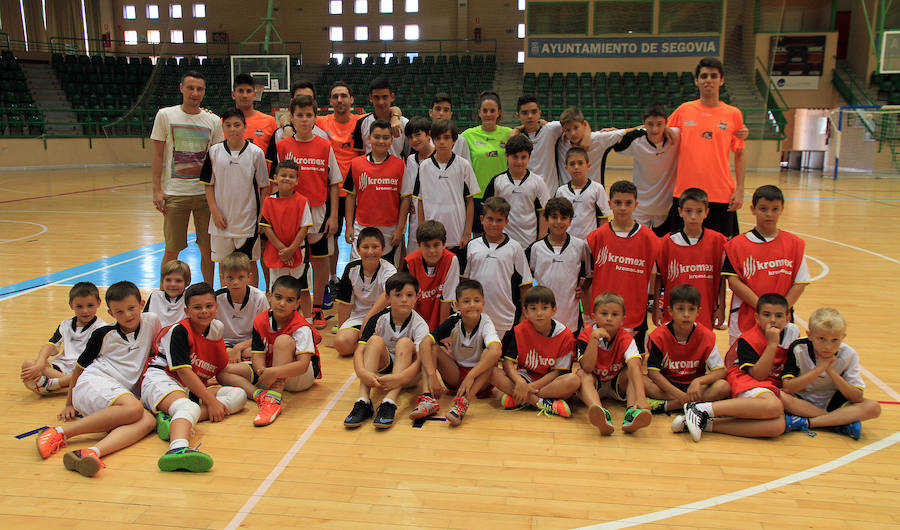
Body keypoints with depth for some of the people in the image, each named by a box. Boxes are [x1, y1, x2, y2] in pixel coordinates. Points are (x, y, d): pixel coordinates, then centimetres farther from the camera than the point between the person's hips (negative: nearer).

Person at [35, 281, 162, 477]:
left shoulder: (151, 321, 8)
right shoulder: (103, 334, 4)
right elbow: (80, 367, 14)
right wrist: (69, 404, 18)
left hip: (124, 393, 3)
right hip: (93, 383, -3)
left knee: (148, 421, -33)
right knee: (134, 409, -37)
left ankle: (92, 452, -55)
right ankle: (60, 433, -32)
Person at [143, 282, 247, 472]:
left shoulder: (217, 329, 13)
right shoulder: (179, 331, -8)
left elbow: (221, 368, 27)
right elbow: (184, 371, -15)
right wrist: (210, 401, -17)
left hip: (193, 389, 7)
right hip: (160, 379, -7)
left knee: (239, 396, -13)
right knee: (189, 407, -37)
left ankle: (173, 420, -31)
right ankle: (178, 448, -72)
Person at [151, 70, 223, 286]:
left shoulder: (213, 121, 6)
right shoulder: (165, 115, 1)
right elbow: (157, 155, 2)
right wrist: (157, 190, -5)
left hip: (206, 193, 2)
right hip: (175, 193, -2)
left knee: (208, 249, 7)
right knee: (172, 250, 4)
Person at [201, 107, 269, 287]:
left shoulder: (256, 153, -4)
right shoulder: (214, 152, 1)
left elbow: (264, 187, 0)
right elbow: (209, 185, 7)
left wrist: (262, 217, -3)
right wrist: (215, 211, -4)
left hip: (248, 221, -2)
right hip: (222, 221, 2)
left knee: (249, 265, 7)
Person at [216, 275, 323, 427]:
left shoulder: (301, 328, -21)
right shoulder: (260, 321, -6)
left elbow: (303, 365, -32)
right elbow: (258, 357, -11)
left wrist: (274, 372, -46)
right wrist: (263, 371, -34)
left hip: (301, 377, -5)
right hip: (270, 371, 6)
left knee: (284, 340, -32)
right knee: (223, 372, -9)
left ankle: (274, 398, -40)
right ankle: (261, 395, -31)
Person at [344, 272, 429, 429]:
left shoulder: (420, 325, -17)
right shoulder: (379, 319, -12)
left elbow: (420, 360, -31)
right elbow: (359, 350, -23)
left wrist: (399, 378, -49)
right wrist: (362, 372, -44)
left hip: (407, 372, -1)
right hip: (381, 369, 2)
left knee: (405, 343, -29)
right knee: (376, 340, -26)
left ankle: (389, 403, -45)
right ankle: (363, 400, -40)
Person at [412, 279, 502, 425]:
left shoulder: (486, 323, -19)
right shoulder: (454, 321, -13)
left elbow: (496, 351, -40)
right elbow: (425, 343, -26)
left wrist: (471, 376, -46)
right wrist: (432, 376, -38)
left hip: (481, 377, -2)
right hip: (455, 374, 2)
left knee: (490, 355, -31)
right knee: (432, 348, -18)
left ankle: (463, 402, -43)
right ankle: (428, 398, -35)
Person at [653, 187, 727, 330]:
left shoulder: (717, 241, -2)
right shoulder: (667, 242, -2)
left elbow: (722, 277, 4)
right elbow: (659, 277, 4)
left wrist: (720, 308, 3)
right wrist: (656, 308, 3)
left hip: (705, 314, 0)